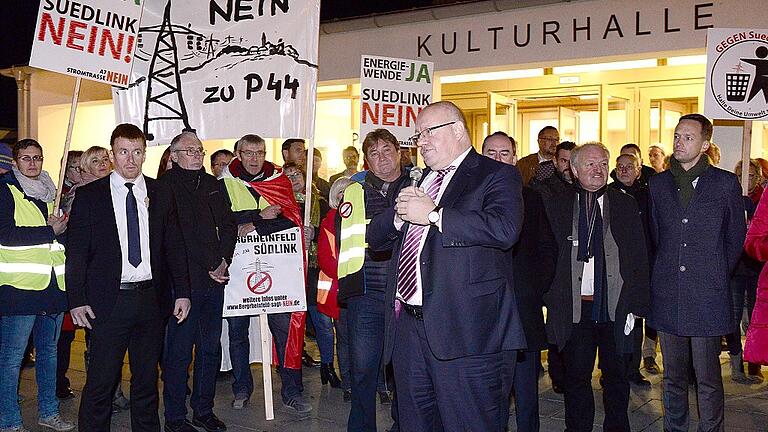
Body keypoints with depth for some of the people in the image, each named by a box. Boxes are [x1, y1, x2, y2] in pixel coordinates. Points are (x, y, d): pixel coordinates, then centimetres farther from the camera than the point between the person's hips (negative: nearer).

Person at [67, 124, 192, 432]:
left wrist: (182, 292, 2)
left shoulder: (160, 193, 7)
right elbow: (76, 252, 0)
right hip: (109, 301, -2)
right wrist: (76, 300, -7)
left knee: (147, 378, 14)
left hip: (152, 299, 3)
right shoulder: (89, 195, 1)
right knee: (100, 380, 2)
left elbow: (174, 247, 8)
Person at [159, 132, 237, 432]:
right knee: (179, 351, 1)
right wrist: (208, 267, -12)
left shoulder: (211, 184, 14)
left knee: (211, 348, 12)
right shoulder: (166, 185, -5)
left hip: (214, 279, 6)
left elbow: (228, 224, 14)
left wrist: (224, 260, -1)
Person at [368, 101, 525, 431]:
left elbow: (504, 229, -21)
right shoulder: (413, 181, 21)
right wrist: (399, 215, -3)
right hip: (408, 325, 7)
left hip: (464, 329, -7)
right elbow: (374, 237, 19)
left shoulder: (496, 175, -1)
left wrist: (433, 214, -15)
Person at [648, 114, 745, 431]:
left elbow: (735, 238, 8)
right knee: (673, 376, 13)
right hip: (667, 296, 3)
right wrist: (666, 271, 10)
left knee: (708, 379, 1)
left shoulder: (725, 184, 1)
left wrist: (717, 275, 8)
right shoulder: (657, 184, 9)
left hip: (707, 297, -3)